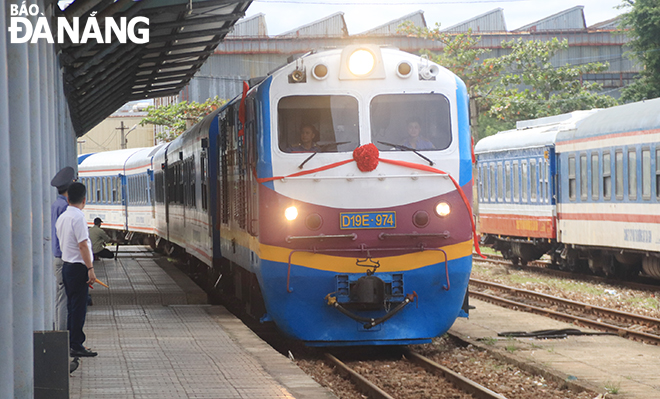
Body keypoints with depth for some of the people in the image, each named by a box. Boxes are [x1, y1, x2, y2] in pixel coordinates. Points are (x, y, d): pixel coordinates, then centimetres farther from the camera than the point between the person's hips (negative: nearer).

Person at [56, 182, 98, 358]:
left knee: (72, 306, 15)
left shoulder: (61, 217, 11)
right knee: (79, 308, -5)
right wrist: (90, 268, -17)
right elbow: (82, 245, -20)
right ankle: (76, 345, -4)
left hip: (66, 265, 9)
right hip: (78, 267, -9)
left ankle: (70, 343, 18)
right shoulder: (78, 217, -16)